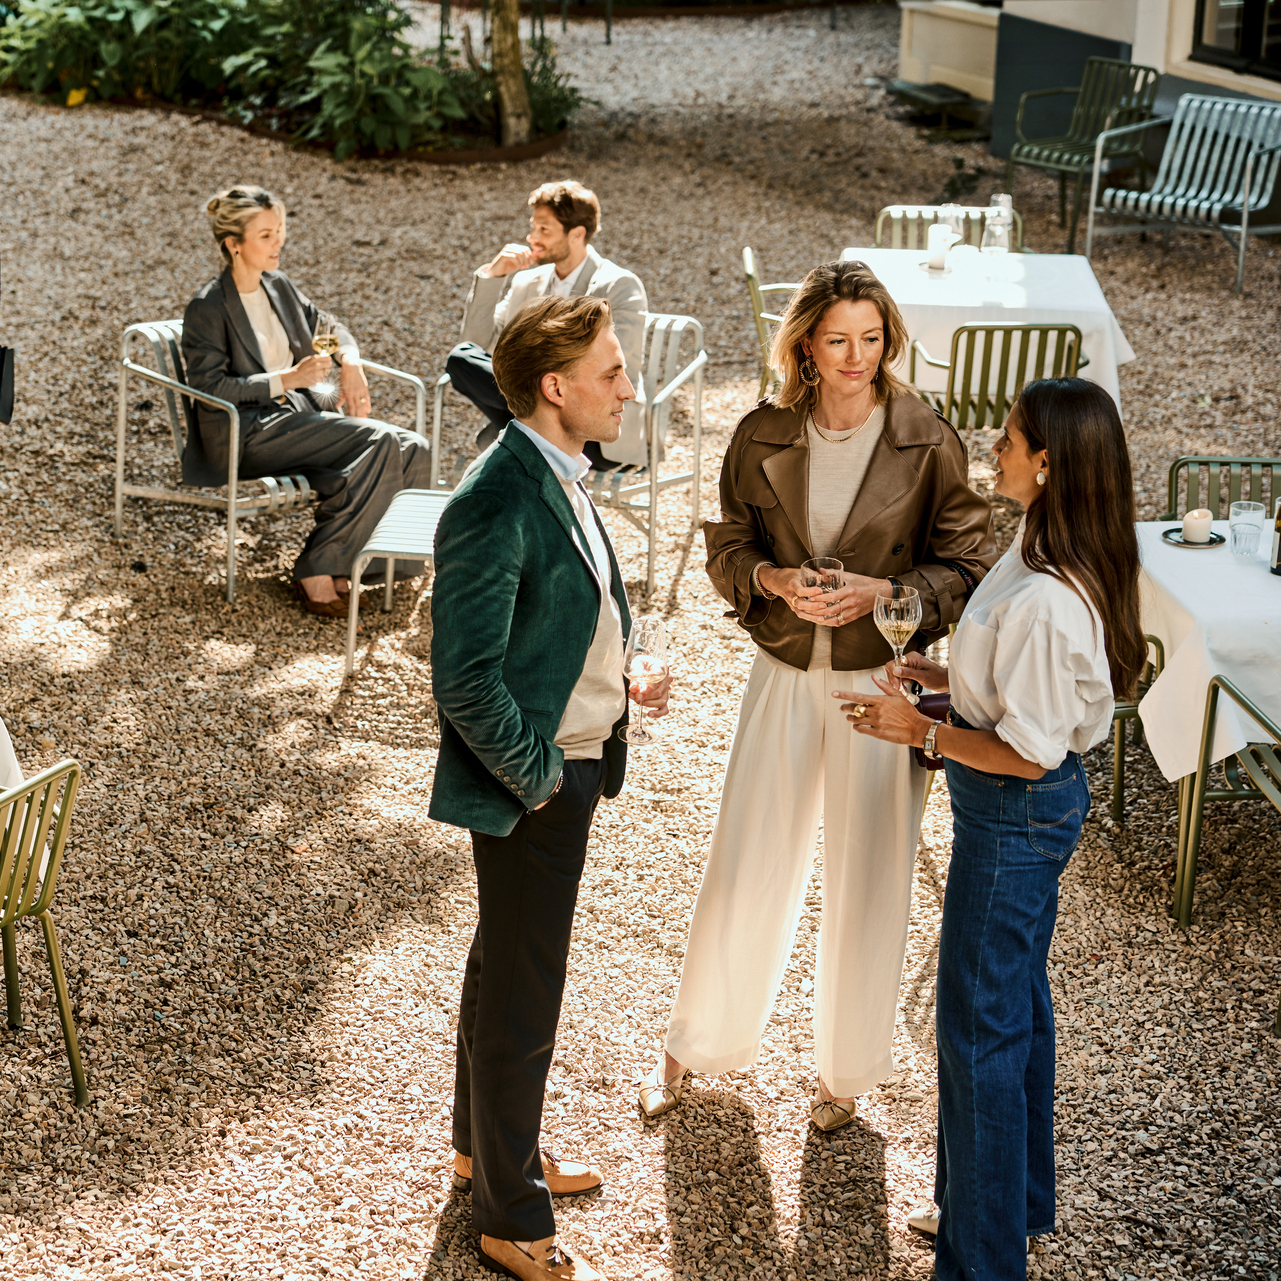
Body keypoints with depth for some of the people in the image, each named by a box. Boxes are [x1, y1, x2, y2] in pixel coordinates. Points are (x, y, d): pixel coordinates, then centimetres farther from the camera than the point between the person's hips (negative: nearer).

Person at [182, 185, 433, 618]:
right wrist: (286, 380, -19)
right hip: (248, 432, -8)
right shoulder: (207, 308, -7)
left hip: (301, 415, 8)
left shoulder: (279, 285, 15)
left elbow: (328, 325, 28)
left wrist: (350, 362, 6)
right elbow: (210, 387, -13)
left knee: (412, 451, -14)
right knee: (379, 442, -26)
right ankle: (315, 570, -20)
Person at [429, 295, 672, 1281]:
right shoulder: (496, 510, -27)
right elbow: (465, 683, -25)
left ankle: (487, 1146, 46)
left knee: (502, 972, 25)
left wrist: (613, 691, 7)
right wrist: (541, 779, -16)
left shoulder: (560, 476, 4)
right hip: (529, 788, -10)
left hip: (572, 763, 10)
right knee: (522, 1006, 6)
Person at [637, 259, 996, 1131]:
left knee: (868, 884, 9)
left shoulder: (927, 442, -10)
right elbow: (727, 545, 5)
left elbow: (970, 566, -5)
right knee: (747, 869, 11)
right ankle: (699, 1044, 33)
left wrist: (886, 593, -21)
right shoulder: (763, 437, -3)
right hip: (785, 676, 2)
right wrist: (775, 581, -16)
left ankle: (847, 1071, 30)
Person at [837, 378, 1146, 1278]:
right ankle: (1019, 1201, 42)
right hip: (1030, 810, 10)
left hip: (1016, 816, -10)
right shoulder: (1049, 556, 1)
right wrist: (946, 676, 5)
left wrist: (921, 730, -18)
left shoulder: (1045, 600, -30)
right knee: (1019, 1003, 23)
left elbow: (1026, 751, -25)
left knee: (980, 1028, 3)